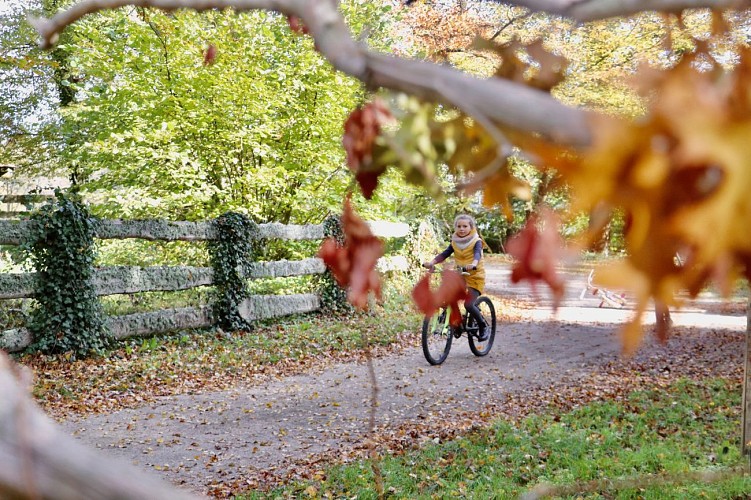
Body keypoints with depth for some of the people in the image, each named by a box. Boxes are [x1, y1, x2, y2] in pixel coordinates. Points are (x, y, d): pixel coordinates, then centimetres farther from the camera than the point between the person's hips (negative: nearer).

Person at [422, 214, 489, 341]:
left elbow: (477, 254, -26)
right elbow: (444, 254, -5)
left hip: (474, 278, -5)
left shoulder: (476, 241, -7)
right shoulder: (455, 242, 6)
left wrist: (473, 264, -48)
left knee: (468, 304, -19)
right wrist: (432, 262, -24)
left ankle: (483, 326, 5)